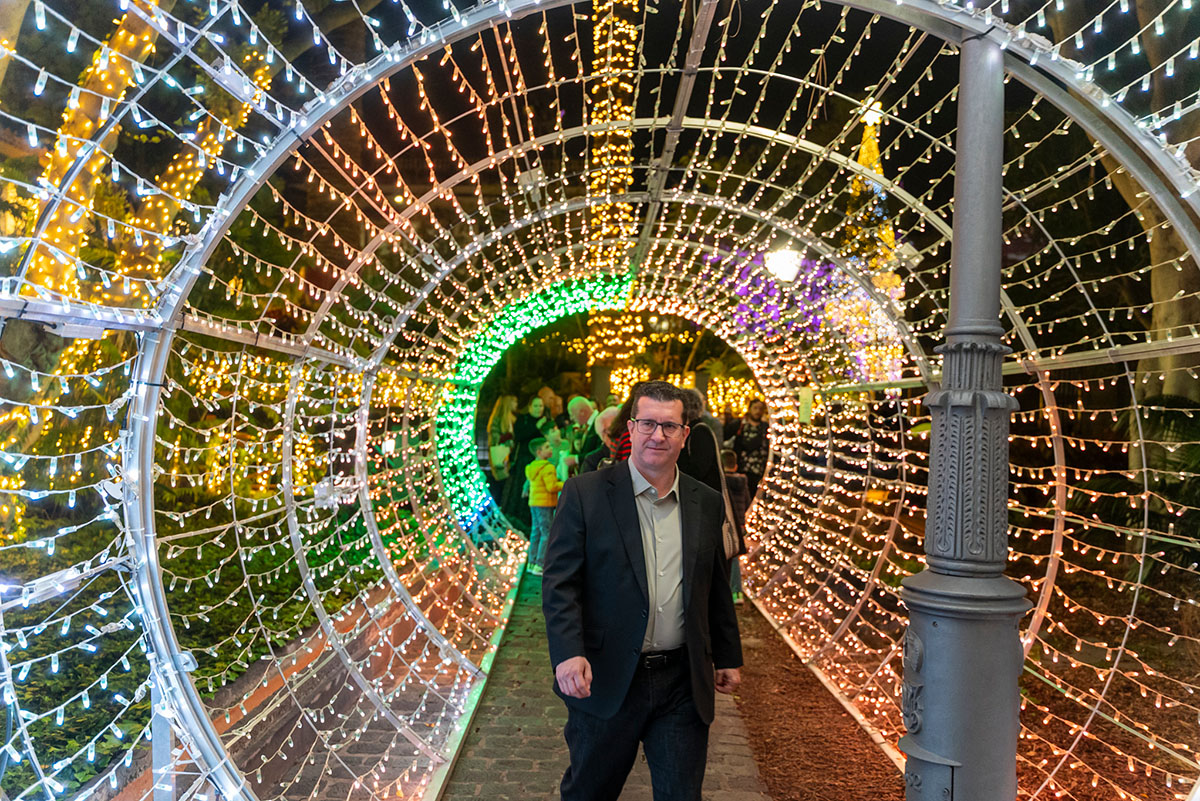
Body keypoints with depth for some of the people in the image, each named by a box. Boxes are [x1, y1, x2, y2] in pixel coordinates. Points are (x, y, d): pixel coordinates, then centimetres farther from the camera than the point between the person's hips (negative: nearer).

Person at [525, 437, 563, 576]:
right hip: (545, 504, -9)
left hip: (534, 503, 9)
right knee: (547, 534, -5)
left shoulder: (532, 467, 14)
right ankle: (539, 565, -7)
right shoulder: (548, 467, -16)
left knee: (536, 532, 14)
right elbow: (552, 487, -20)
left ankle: (532, 562, 17)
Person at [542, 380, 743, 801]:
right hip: (606, 681, -2)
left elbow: (716, 588, 14)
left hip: (683, 686, 3)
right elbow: (559, 582, -10)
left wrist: (727, 656, 17)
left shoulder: (707, 503, 5)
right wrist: (568, 654, -21)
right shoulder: (585, 493, -7)